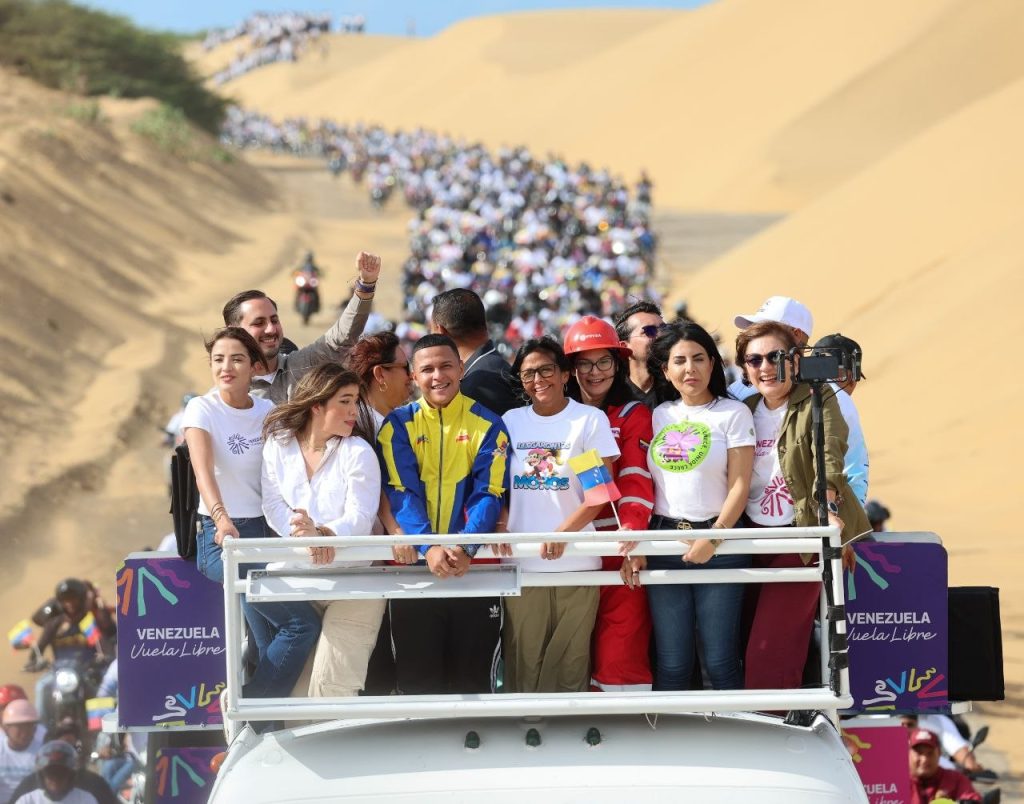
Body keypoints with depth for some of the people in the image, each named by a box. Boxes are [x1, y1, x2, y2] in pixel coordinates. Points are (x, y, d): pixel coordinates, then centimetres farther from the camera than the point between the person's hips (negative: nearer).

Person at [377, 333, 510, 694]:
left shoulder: (486, 424, 3)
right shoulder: (399, 425, 4)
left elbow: (488, 494, -5)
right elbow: (402, 493, -6)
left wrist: (465, 547, -23)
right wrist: (428, 547, -22)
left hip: (474, 565, 0)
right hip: (414, 563, 1)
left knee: (474, 677, 4)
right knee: (417, 677, 4)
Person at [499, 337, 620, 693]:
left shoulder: (590, 419, 2)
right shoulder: (511, 422, 11)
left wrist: (563, 533, -17)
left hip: (576, 561, -2)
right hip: (520, 563, 2)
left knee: (571, 663, -1)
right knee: (523, 659, 2)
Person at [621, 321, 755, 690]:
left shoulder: (733, 413, 1)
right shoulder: (659, 417, 12)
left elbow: (739, 486, -5)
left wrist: (714, 538, -17)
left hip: (717, 543, -3)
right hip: (664, 543, 3)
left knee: (721, 661, -5)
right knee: (672, 663, 3)